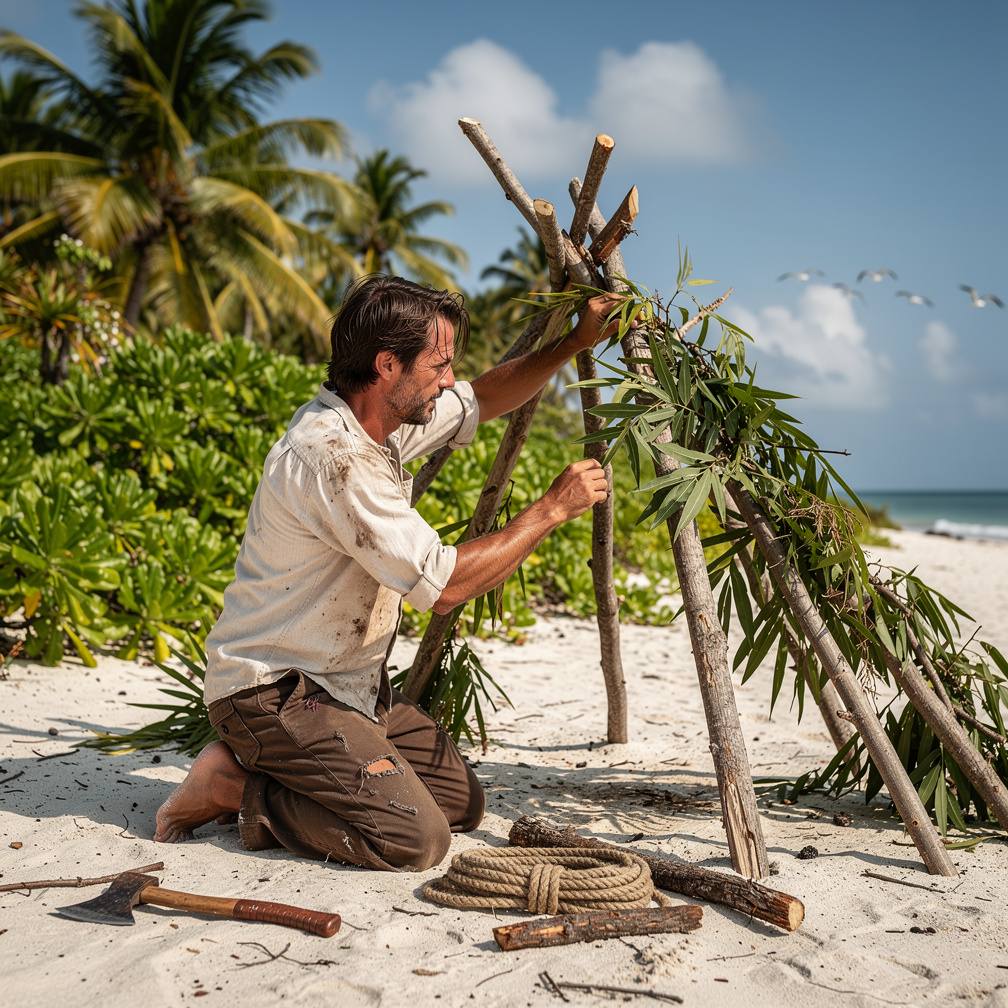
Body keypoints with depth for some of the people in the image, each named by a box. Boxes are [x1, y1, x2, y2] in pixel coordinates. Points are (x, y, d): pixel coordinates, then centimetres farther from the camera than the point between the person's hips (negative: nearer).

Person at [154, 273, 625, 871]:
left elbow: (482, 401, 20)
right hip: (275, 690, -10)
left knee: (464, 803, 12)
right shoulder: (331, 453, -27)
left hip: (349, 684, 10)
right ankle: (231, 786, -3)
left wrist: (575, 344, 7)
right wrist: (554, 508, -19)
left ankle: (276, 768, 15)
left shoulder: (383, 418, 2)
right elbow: (441, 584, -28)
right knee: (416, 839, -19)